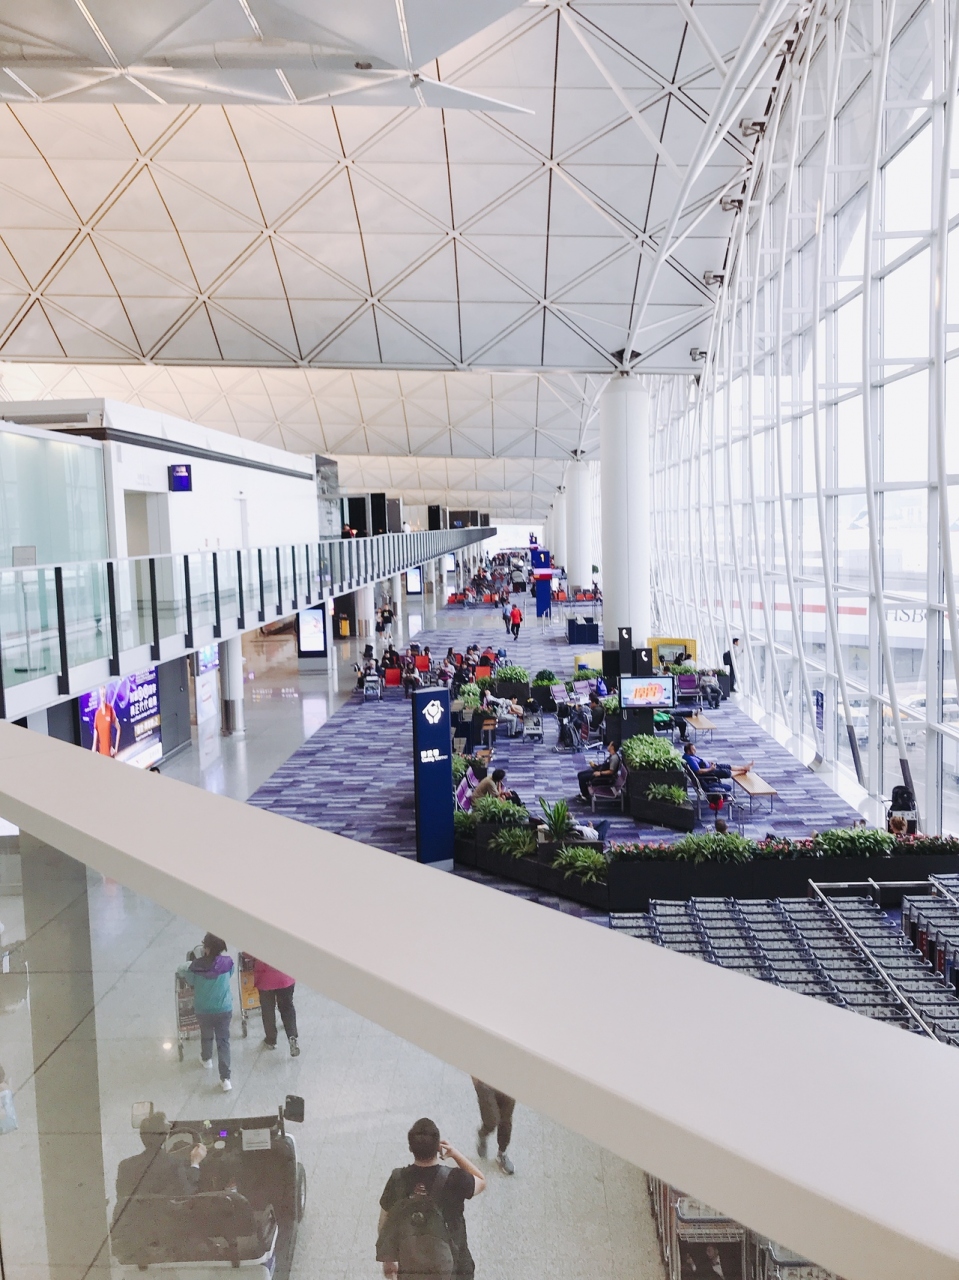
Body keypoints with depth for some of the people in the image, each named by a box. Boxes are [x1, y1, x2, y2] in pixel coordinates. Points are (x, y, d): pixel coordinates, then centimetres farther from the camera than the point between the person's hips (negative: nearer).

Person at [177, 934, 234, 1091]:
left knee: (206, 1036, 28)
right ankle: (225, 1079, 7)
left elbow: (189, 980, -2)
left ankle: (207, 1059, 56)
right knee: (223, 1041, 11)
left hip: (204, 1011, 0)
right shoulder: (227, 963, -18)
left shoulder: (196, 966, -21)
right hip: (224, 1010, 0)